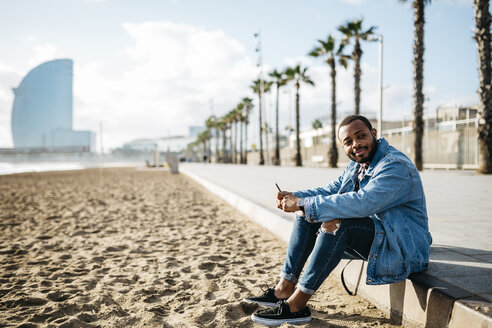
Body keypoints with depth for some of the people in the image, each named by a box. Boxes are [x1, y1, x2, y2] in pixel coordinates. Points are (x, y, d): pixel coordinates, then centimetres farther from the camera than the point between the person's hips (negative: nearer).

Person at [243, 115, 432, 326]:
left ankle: (297, 304, -27)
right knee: (307, 213, 3)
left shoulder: (396, 166, -22)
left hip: (404, 248, -9)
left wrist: (303, 204, -32)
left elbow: (362, 203, -35)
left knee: (336, 222, -33)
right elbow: (329, 191, 11)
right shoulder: (356, 165, 9)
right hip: (372, 237, 9)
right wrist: (295, 197, -10)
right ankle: (285, 289, -2)